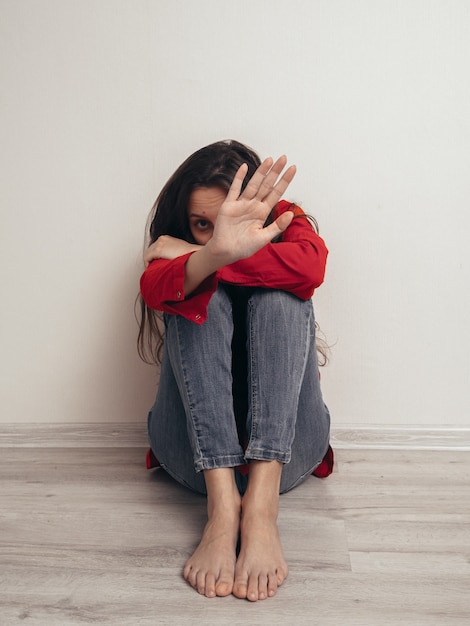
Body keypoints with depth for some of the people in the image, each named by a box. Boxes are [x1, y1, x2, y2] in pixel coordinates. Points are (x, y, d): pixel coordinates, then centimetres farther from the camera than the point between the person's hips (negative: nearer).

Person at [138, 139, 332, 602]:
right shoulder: (174, 246, 5)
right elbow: (154, 289, -23)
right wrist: (214, 253, -45)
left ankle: (261, 506, -36)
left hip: (283, 449, 0)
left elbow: (311, 265, -20)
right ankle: (222, 506, -36)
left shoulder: (287, 225, 7)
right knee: (202, 295, -21)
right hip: (197, 452, 0)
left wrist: (196, 256, -17)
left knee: (279, 296, -21)